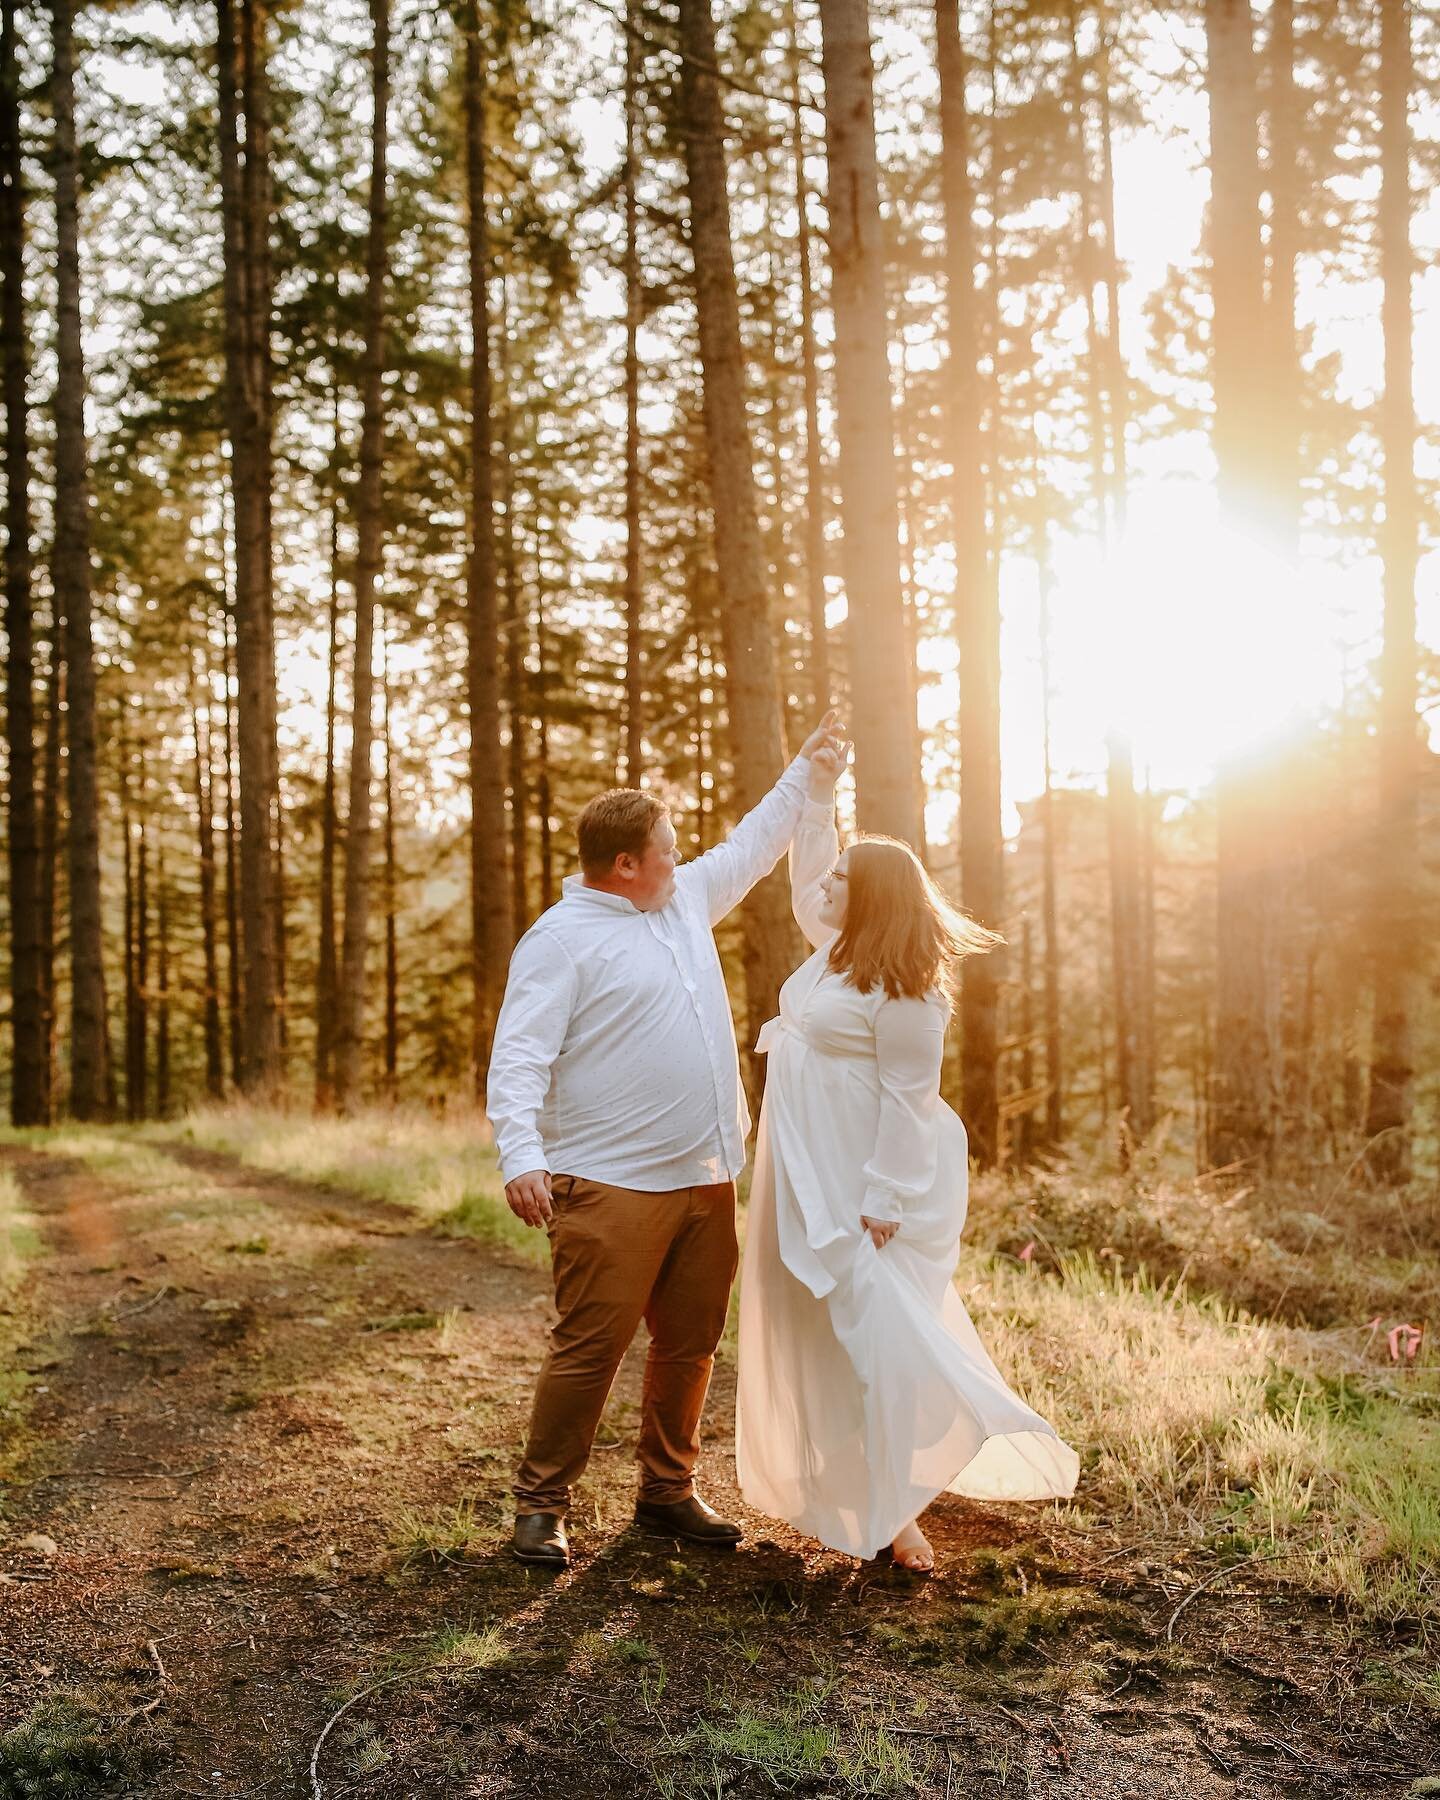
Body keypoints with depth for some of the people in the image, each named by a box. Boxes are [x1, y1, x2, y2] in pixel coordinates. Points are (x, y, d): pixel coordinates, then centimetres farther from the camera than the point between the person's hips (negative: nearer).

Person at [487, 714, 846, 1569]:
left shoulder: (688, 899, 15)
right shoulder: (561, 939, -9)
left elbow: (753, 846, 31)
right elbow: (520, 1056, -15)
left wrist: (808, 770, 33)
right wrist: (522, 1155, -26)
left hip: (704, 1179, 8)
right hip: (611, 1187, -7)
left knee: (691, 1345, 13)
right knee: (593, 1345, -6)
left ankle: (668, 1490, 27)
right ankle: (542, 1502, 9)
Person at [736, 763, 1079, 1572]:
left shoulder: (902, 988, -18)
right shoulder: (838, 951, 8)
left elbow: (910, 1095, -21)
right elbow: (804, 883, 26)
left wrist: (882, 1202, -24)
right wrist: (817, 800, 20)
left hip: (861, 1183, -9)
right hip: (810, 1176, 9)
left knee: (875, 1329, -8)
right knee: (822, 1328, 16)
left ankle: (898, 1506, 0)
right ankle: (840, 1481, 30)